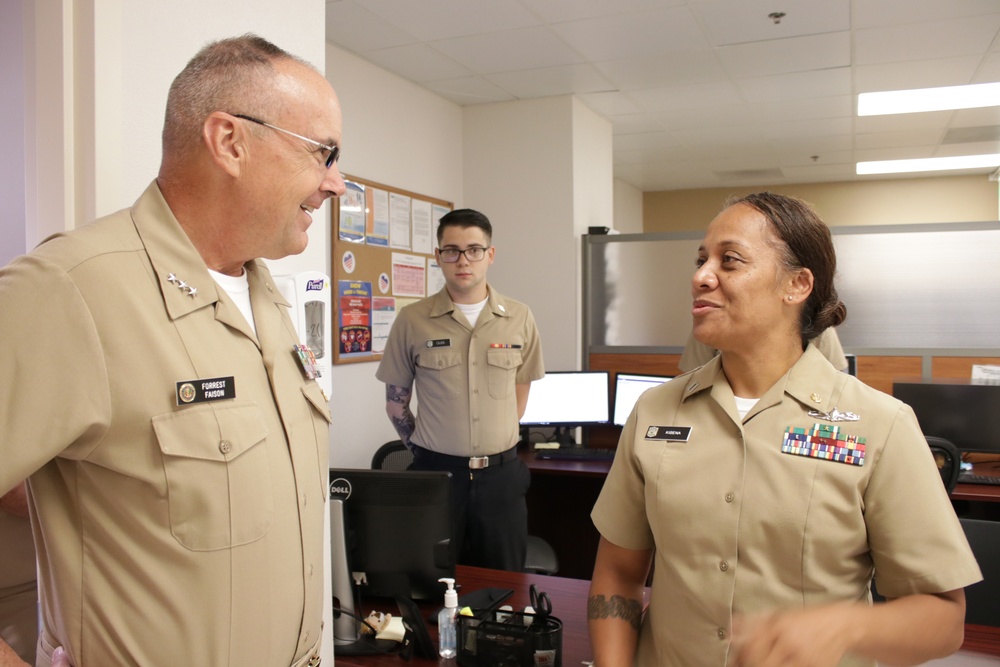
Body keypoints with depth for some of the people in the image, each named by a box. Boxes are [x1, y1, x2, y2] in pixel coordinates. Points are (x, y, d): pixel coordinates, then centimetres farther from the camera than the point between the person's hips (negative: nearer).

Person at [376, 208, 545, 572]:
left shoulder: (519, 318, 1)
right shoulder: (412, 320, -3)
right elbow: (396, 401, 5)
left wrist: (497, 443, 9)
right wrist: (425, 448, 3)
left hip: (501, 473, 1)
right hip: (436, 471, -1)